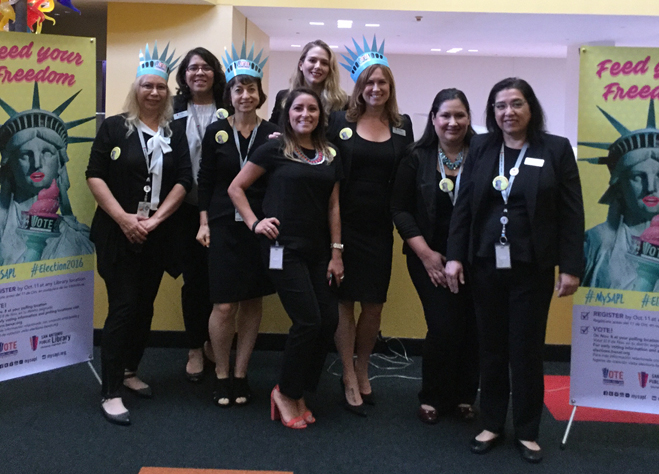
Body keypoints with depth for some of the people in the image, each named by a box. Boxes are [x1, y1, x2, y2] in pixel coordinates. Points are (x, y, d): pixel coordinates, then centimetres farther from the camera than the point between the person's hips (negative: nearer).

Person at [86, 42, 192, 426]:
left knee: (145, 305, 10)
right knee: (123, 306, -8)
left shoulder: (176, 134, 8)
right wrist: (123, 217, -15)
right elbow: (95, 175, -5)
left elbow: (183, 181, 2)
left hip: (158, 234, 4)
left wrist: (155, 219, -10)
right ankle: (111, 393, -3)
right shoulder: (114, 127, 0)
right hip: (119, 232, -4)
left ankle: (130, 371, 29)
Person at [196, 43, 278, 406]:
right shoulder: (216, 132, 3)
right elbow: (205, 181, 6)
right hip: (224, 227, -1)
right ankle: (221, 375, 17)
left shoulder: (272, 134, 3)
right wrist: (204, 223, 2)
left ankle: (240, 375, 21)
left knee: (253, 302, 7)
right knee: (225, 305, -2)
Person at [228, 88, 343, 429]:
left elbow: (333, 206, 11)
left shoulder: (330, 156, 11)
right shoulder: (275, 149, -2)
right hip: (284, 248, -5)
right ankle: (286, 393, 12)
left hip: (318, 250, 6)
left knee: (329, 321, 1)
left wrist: (336, 253, 7)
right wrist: (254, 223, -6)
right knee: (308, 321, -10)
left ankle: (298, 394, 19)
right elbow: (236, 188, 2)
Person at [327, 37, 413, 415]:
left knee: (375, 303, 8)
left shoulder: (402, 126, 7)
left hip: (380, 227, 2)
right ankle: (350, 379, 16)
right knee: (345, 301, 4)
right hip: (345, 224, -2)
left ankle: (363, 370, 28)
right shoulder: (340, 121, 0)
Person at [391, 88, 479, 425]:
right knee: (443, 327, -6)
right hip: (430, 258, -1)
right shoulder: (417, 159, 0)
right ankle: (433, 399, 17)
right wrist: (426, 254, -8)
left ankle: (463, 398, 25)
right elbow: (400, 210, 0)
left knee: (470, 329, 4)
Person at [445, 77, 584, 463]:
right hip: (486, 265, 2)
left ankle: (527, 431, 22)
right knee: (491, 347, 10)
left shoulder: (556, 149, -1)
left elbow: (571, 213, -3)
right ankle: (492, 424, 25)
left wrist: (571, 267, -7)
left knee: (527, 350, 7)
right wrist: (455, 256, -2)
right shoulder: (481, 148, 5)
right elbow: (463, 206, 5)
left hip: (532, 268, -2)